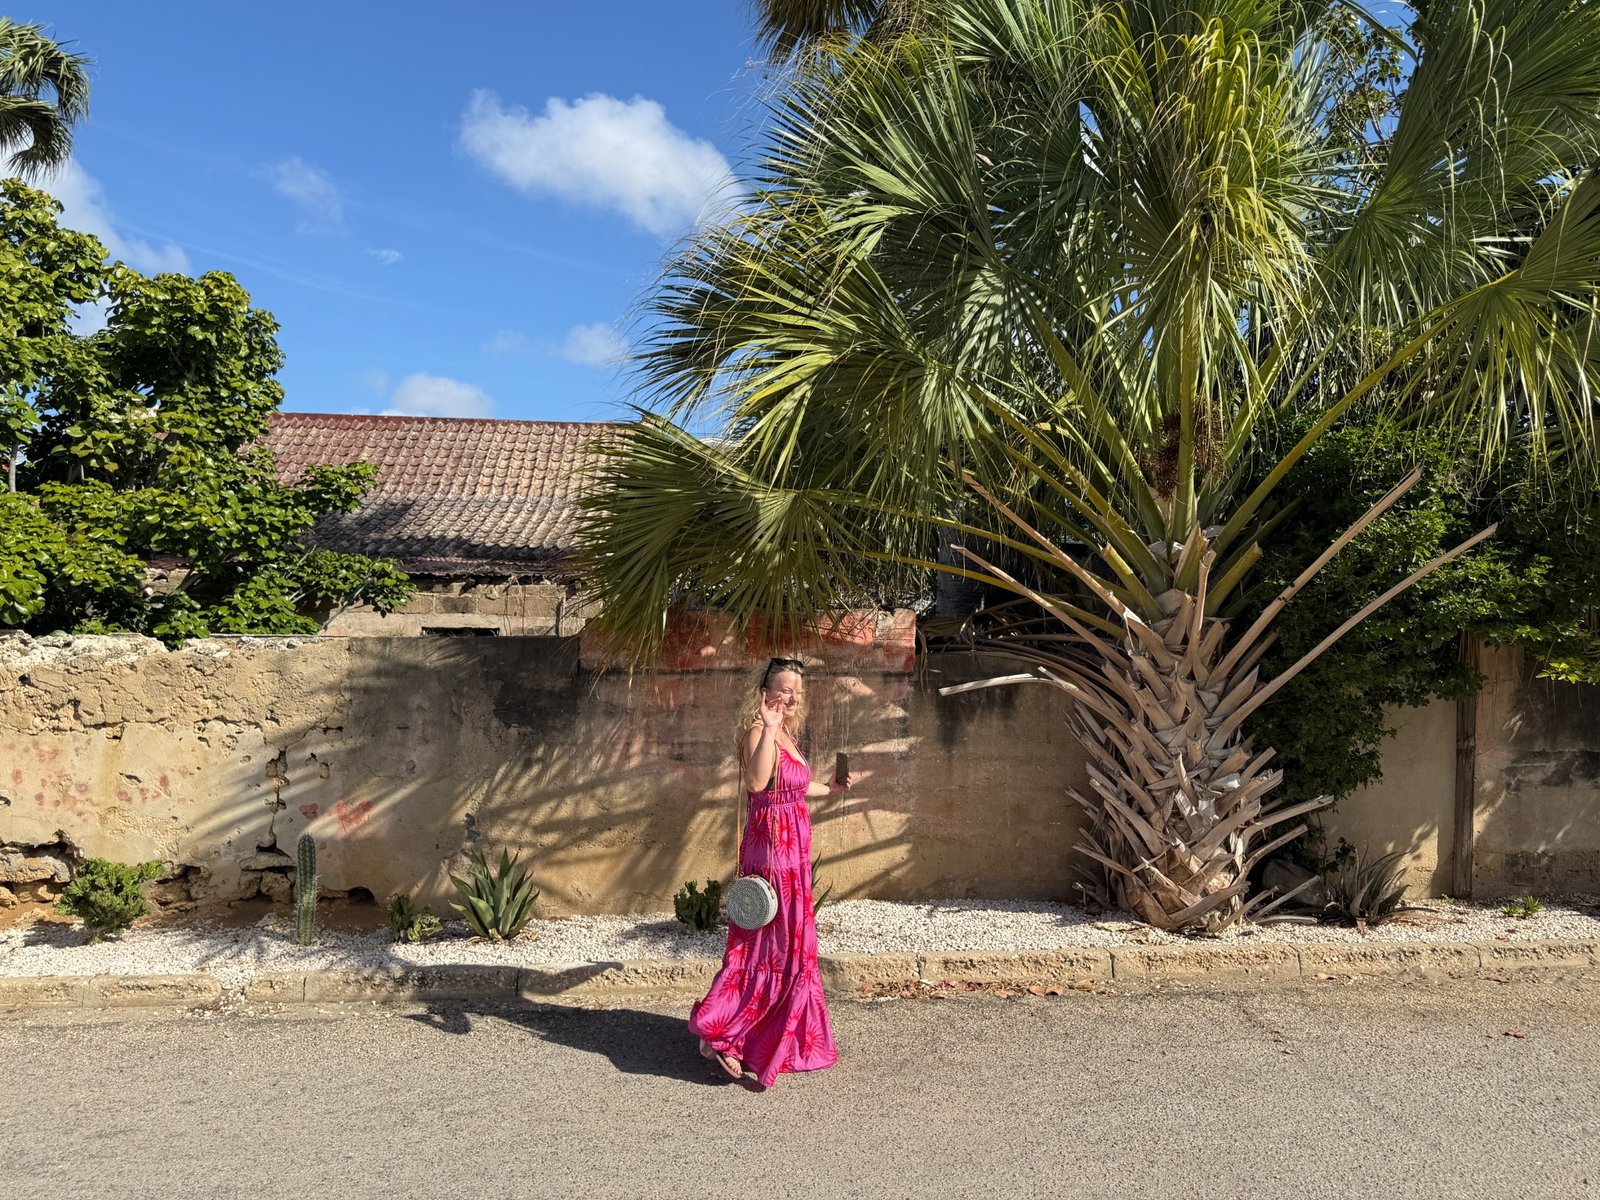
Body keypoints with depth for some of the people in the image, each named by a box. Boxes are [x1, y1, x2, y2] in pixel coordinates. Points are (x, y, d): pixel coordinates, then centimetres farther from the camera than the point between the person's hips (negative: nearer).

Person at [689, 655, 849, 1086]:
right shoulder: (759, 734, -17)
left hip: (792, 854, 10)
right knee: (770, 950, -5)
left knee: (792, 948, 17)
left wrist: (828, 787, 34)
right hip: (772, 852, -10)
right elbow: (757, 783, -37)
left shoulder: (786, 735, 13)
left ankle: (788, 1042, 31)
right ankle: (719, 1034, 5)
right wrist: (768, 728, -39)